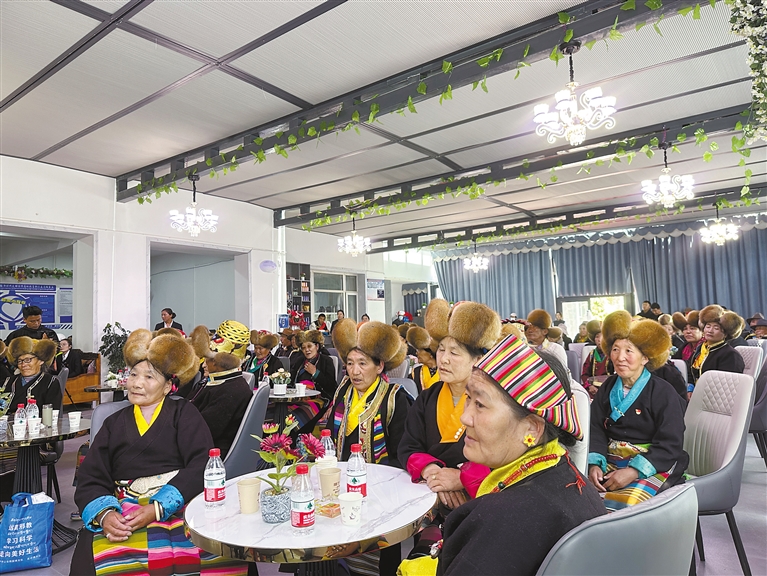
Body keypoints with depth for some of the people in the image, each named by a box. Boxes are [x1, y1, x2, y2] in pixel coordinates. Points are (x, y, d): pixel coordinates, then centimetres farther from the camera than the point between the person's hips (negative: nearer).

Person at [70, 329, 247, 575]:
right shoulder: (114, 424, 17)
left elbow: (201, 465, -5)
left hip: (181, 505, -2)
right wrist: (104, 514, -14)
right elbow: (90, 479, 8)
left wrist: (158, 508, -17)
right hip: (126, 511, 2)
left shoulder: (183, 414, 8)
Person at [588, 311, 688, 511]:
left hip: (655, 465, -4)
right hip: (611, 460, 4)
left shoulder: (663, 393, -5)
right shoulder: (607, 388, 9)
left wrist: (633, 471, -23)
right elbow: (596, 430, 3)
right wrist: (595, 464, -15)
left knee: (621, 503, -31)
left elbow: (669, 445, -11)